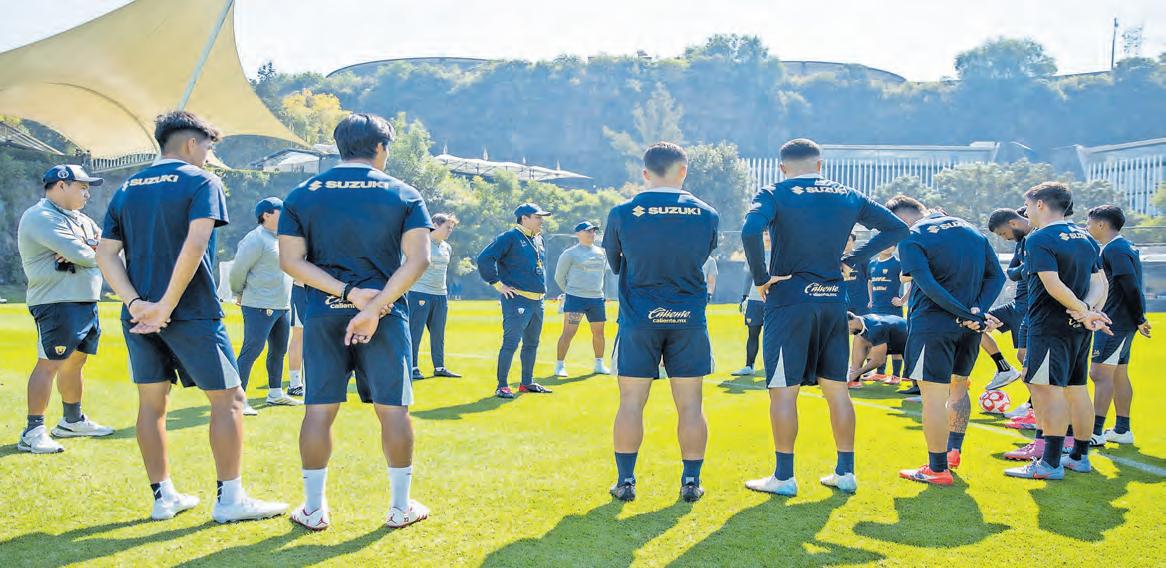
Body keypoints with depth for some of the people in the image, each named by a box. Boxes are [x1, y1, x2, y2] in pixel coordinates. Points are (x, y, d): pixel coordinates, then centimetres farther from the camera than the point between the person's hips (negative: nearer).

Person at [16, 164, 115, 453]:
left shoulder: (80, 219, 18)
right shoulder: (40, 217, -12)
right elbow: (81, 254, -23)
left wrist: (85, 249, -14)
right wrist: (95, 252, 0)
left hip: (87, 301, 10)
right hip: (58, 303, -10)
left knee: (75, 362, 17)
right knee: (49, 364, -11)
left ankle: (72, 421, 30)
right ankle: (32, 432, -9)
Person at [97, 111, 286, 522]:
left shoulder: (127, 190, 13)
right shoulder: (201, 182, -5)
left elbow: (106, 253, 4)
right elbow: (195, 243, -21)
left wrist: (137, 302, -6)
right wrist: (167, 304, -18)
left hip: (139, 315, 6)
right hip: (192, 314, -6)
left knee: (152, 402, 13)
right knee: (227, 399, 3)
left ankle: (163, 497, 20)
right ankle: (229, 500, 4)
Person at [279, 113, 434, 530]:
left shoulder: (302, 195, 6)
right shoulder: (404, 195, 1)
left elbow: (290, 260, -3)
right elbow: (418, 260, -10)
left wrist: (348, 291, -9)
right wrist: (374, 307, -14)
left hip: (323, 313, 2)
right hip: (388, 315, -1)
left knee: (319, 409, 7)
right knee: (393, 408, 6)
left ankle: (313, 509, 15)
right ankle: (401, 507, 15)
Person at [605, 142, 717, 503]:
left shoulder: (622, 213, -5)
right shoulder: (707, 215, -2)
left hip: (638, 321, -1)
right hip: (689, 321, 1)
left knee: (631, 403, 7)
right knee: (690, 406, 9)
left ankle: (625, 481, 12)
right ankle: (691, 482, 14)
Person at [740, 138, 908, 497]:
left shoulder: (773, 195, -5)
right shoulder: (847, 196, 9)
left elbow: (751, 232, -24)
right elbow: (896, 228, 13)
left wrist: (761, 278, -11)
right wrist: (852, 261, 12)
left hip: (789, 300, -4)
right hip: (834, 300, 4)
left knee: (783, 391, 2)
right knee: (837, 389, 13)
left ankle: (784, 477, 7)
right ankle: (845, 472, 20)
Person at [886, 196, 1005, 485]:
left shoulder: (911, 239, -7)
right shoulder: (970, 229, 14)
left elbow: (929, 286, -19)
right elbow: (996, 275, 7)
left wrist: (967, 315, -17)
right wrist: (978, 310, -4)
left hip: (933, 326, -7)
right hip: (968, 329, 7)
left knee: (934, 397, -1)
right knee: (958, 388, 24)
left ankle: (937, 469, 3)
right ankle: (953, 451, 34)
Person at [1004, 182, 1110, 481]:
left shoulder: (1039, 239, -12)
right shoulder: (1086, 239, 14)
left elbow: (1054, 286, -22)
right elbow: (1100, 283, 7)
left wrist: (1084, 312, -13)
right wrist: (1087, 309, -10)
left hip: (1050, 326, -9)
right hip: (1079, 330, 9)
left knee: (1047, 388, -8)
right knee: (1076, 389, 15)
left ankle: (1051, 463, -10)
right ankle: (1080, 456, 24)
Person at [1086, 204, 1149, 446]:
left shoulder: (1114, 249, -15)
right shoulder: (1126, 246, 16)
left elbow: (1131, 287, -19)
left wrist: (1139, 319, -14)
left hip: (1114, 323, -10)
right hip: (1123, 322, 10)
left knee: (1100, 374, -10)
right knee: (1119, 375, 14)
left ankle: (1096, 432, -10)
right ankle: (1122, 430, 20)